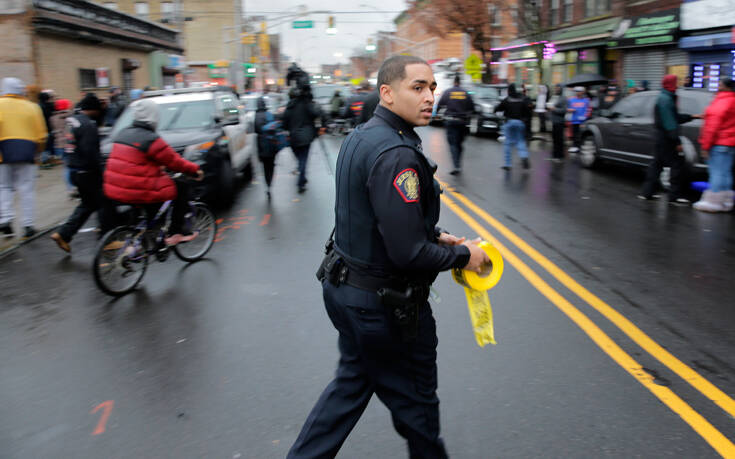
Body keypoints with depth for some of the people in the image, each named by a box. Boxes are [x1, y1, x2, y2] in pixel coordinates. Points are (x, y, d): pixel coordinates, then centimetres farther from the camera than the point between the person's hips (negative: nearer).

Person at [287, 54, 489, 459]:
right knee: (415, 401, 14)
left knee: (353, 382, 25)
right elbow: (409, 254, -28)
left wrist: (434, 236, 11)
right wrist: (463, 255, -11)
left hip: (344, 287, 10)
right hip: (383, 302, -9)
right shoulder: (396, 154, -26)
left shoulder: (360, 137, 6)